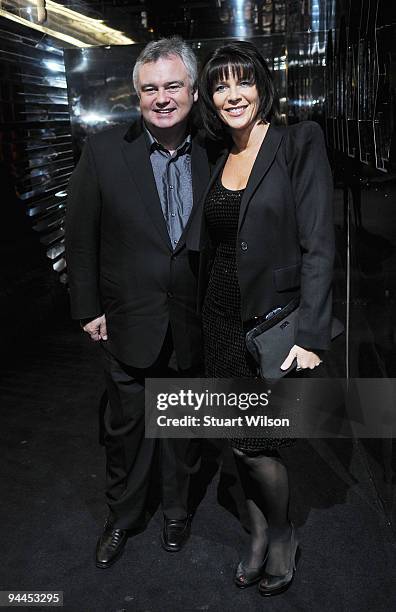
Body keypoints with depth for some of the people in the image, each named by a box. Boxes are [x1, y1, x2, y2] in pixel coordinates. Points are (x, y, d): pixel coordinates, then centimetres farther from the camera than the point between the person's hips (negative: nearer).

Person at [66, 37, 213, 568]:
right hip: (128, 323, -1)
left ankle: (177, 510, 44)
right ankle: (122, 518, 40)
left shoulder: (210, 157, -3)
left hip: (192, 327, 2)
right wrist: (87, 308, -5)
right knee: (126, 428, 15)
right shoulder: (103, 151, -7)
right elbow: (81, 235, -4)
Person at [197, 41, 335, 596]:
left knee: (255, 444, -1)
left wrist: (311, 336, -19)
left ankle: (282, 536, 30)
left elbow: (318, 245, -14)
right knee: (242, 441, 14)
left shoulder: (300, 143, -8)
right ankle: (259, 533, 38)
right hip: (224, 320, 6)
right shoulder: (218, 161, 10)